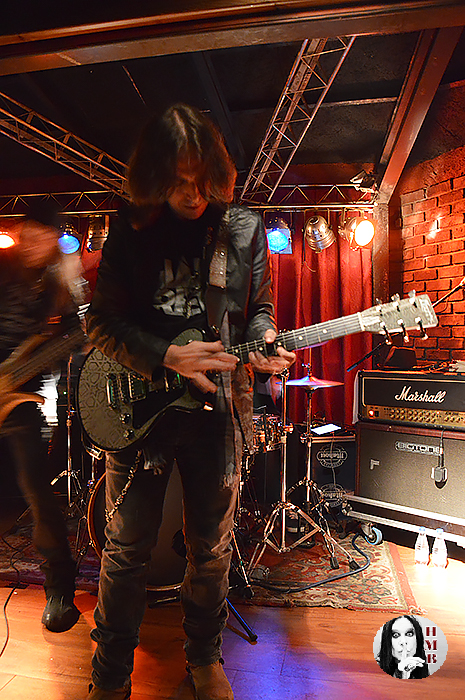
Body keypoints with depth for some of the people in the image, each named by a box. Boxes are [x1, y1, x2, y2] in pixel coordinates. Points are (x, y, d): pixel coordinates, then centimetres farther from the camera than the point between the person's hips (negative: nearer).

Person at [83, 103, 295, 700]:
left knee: (211, 548, 15)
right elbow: (101, 322, -2)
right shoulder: (130, 230, 2)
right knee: (127, 548, 10)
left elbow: (259, 308, 10)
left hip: (218, 407, 1)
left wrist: (263, 342, -13)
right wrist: (166, 356, -17)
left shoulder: (244, 228, 5)